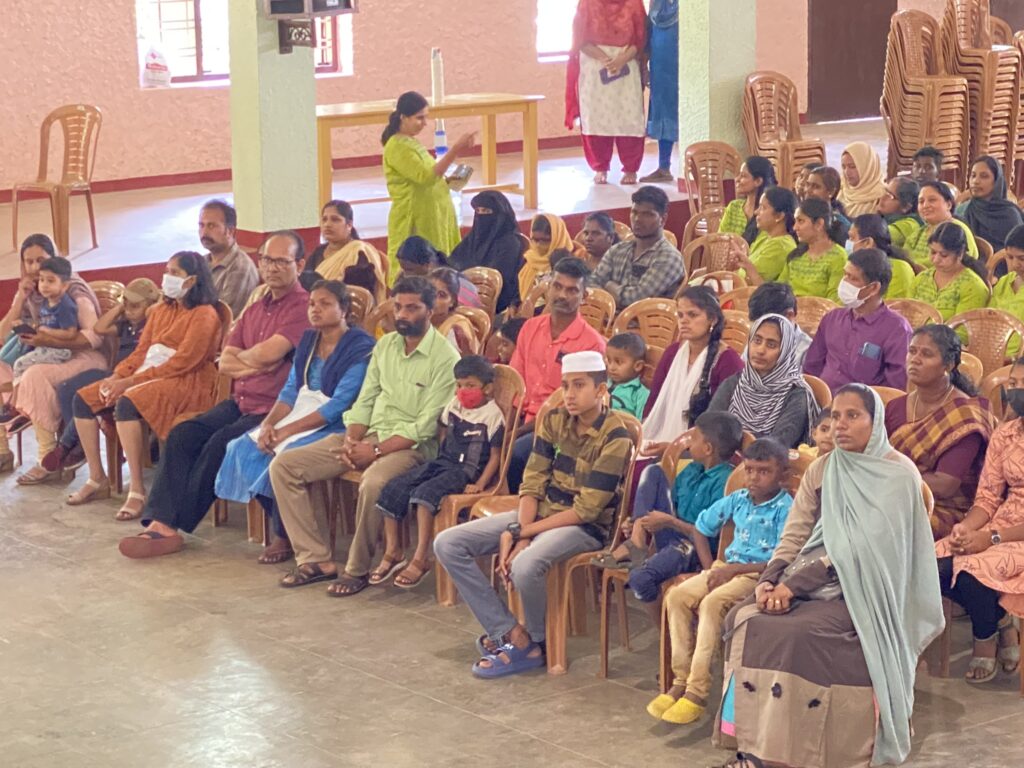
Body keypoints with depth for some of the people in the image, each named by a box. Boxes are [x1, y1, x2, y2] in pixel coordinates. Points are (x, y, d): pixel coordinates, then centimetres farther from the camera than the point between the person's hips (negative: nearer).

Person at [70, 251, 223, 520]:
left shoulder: (204, 315, -9)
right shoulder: (162, 310, 19)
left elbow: (182, 362, -17)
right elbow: (142, 351, 16)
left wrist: (130, 381, -20)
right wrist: (117, 376, -5)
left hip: (187, 382, -9)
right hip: (147, 375, 9)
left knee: (127, 403, -35)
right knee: (83, 399, -3)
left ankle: (138, 491, -31)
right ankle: (97, 479, 2)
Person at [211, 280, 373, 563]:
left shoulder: (360, 347, -11)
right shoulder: (307, 341, 14)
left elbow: (338, 405, -18)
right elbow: (290, 391, 10)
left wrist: (287, 430, -21)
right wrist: (269, 423, -11)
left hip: (334, 424, -8)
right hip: (301, 414, 8)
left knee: (285, 455, -30)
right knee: (244, 447, -12)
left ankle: (285, 538, -10)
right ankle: (282, 527, -4)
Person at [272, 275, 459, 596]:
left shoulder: (445, 358, -10)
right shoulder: (385, 345, 11)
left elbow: (426, 426, -15)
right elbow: (364, 401, 13)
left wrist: (376, 451, -20)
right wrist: (352, 441, -6)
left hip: (411, 446, -7)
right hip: (369, 436, 7)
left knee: (373, 483, -41)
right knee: (284, 466, -6)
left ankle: (358, 569, -18)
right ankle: (316, 559, -6)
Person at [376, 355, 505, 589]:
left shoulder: (492, 416, -10)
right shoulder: (454, 406, 11)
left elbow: (495, 456, -10)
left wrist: (480, 484, -19)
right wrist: (438, 460, 17)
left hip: (466, 472, -8)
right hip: (442, 463, 8)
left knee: (425, 493, -33)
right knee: (392, 490, -8)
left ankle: (420, 560, -30)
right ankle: (393, 553, 1)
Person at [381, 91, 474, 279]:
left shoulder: (411, 143, 15)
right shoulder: (397, 147, -15)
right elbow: (425, 176, -24)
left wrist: (448, 180, 8)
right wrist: (454, 151, -25)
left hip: (432, 219, 10)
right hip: (414, 223, -10)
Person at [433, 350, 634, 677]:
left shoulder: (615, 437, -16)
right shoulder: (554, 420, 2)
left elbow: (586, 511, -18)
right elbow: (532, 484, 0)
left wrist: (520, 534, -17)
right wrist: (520, 533, -18)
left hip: (584, 527, -7)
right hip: (540, 513, 7)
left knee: (525, 565, -38)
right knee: (447, 544, -7)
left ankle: (537, 641, -7)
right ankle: (511, 633, -11)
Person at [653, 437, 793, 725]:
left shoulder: (786, 509, -10)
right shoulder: (737, 500, 11)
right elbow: (700, 528, 24)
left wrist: (734, 570, -19)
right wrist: (710, 568, 10)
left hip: (759, 573, -7)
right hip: (727, 566, 7)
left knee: (712, 602, -32)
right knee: (676, 596, -15)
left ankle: (697, 691, -28)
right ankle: (680, 681, -12)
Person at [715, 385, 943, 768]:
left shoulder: (898, 474, -7)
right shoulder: (820, 471, 13)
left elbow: (859, 548, -16)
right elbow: (794, 537, 7)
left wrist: (794, 584, -21)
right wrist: (769, 580, -13)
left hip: (865, 589, -6)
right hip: (816, 584, 6)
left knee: (799, 632, -32)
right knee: (744, 618, -19)